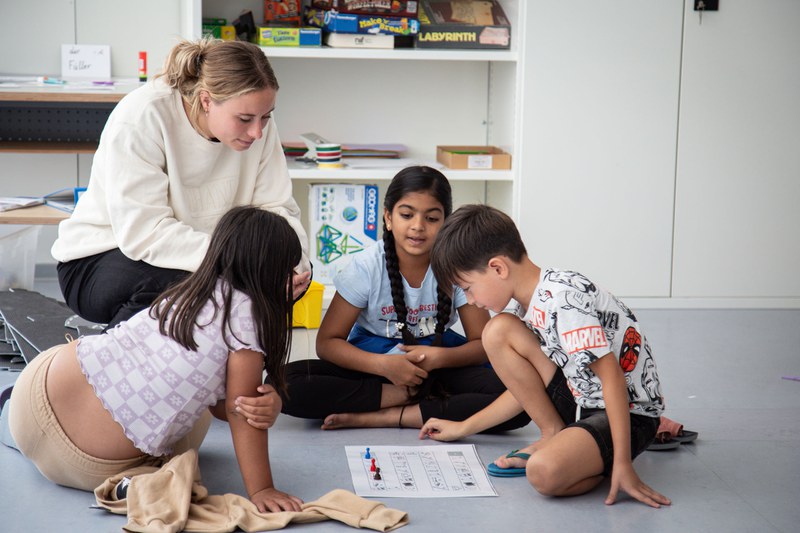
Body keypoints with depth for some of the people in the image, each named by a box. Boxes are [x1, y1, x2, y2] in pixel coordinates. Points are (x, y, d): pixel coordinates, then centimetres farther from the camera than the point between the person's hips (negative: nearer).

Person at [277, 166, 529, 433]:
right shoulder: (366, 267, -13)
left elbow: (482, 344, -7)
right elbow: (327, 342, -11)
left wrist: (438, 358, -27)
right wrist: (384, 365, -28)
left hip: (438, 363, 0)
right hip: (373, 362, 0)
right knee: (287, 384, -28)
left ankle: (385, 416, -26)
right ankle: (416, 396, -20)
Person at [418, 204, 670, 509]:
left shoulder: (561, 298, -22)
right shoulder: (530, 307, 7)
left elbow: (612, 376, -25)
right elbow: (526, 388, 18)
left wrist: (623, 463, -27)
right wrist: (463, 428, 21)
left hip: (630, 412, -9)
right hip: (581, 401, 9)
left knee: (545, 472, -36)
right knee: (497, 331, -3)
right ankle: (555, 436, 0)